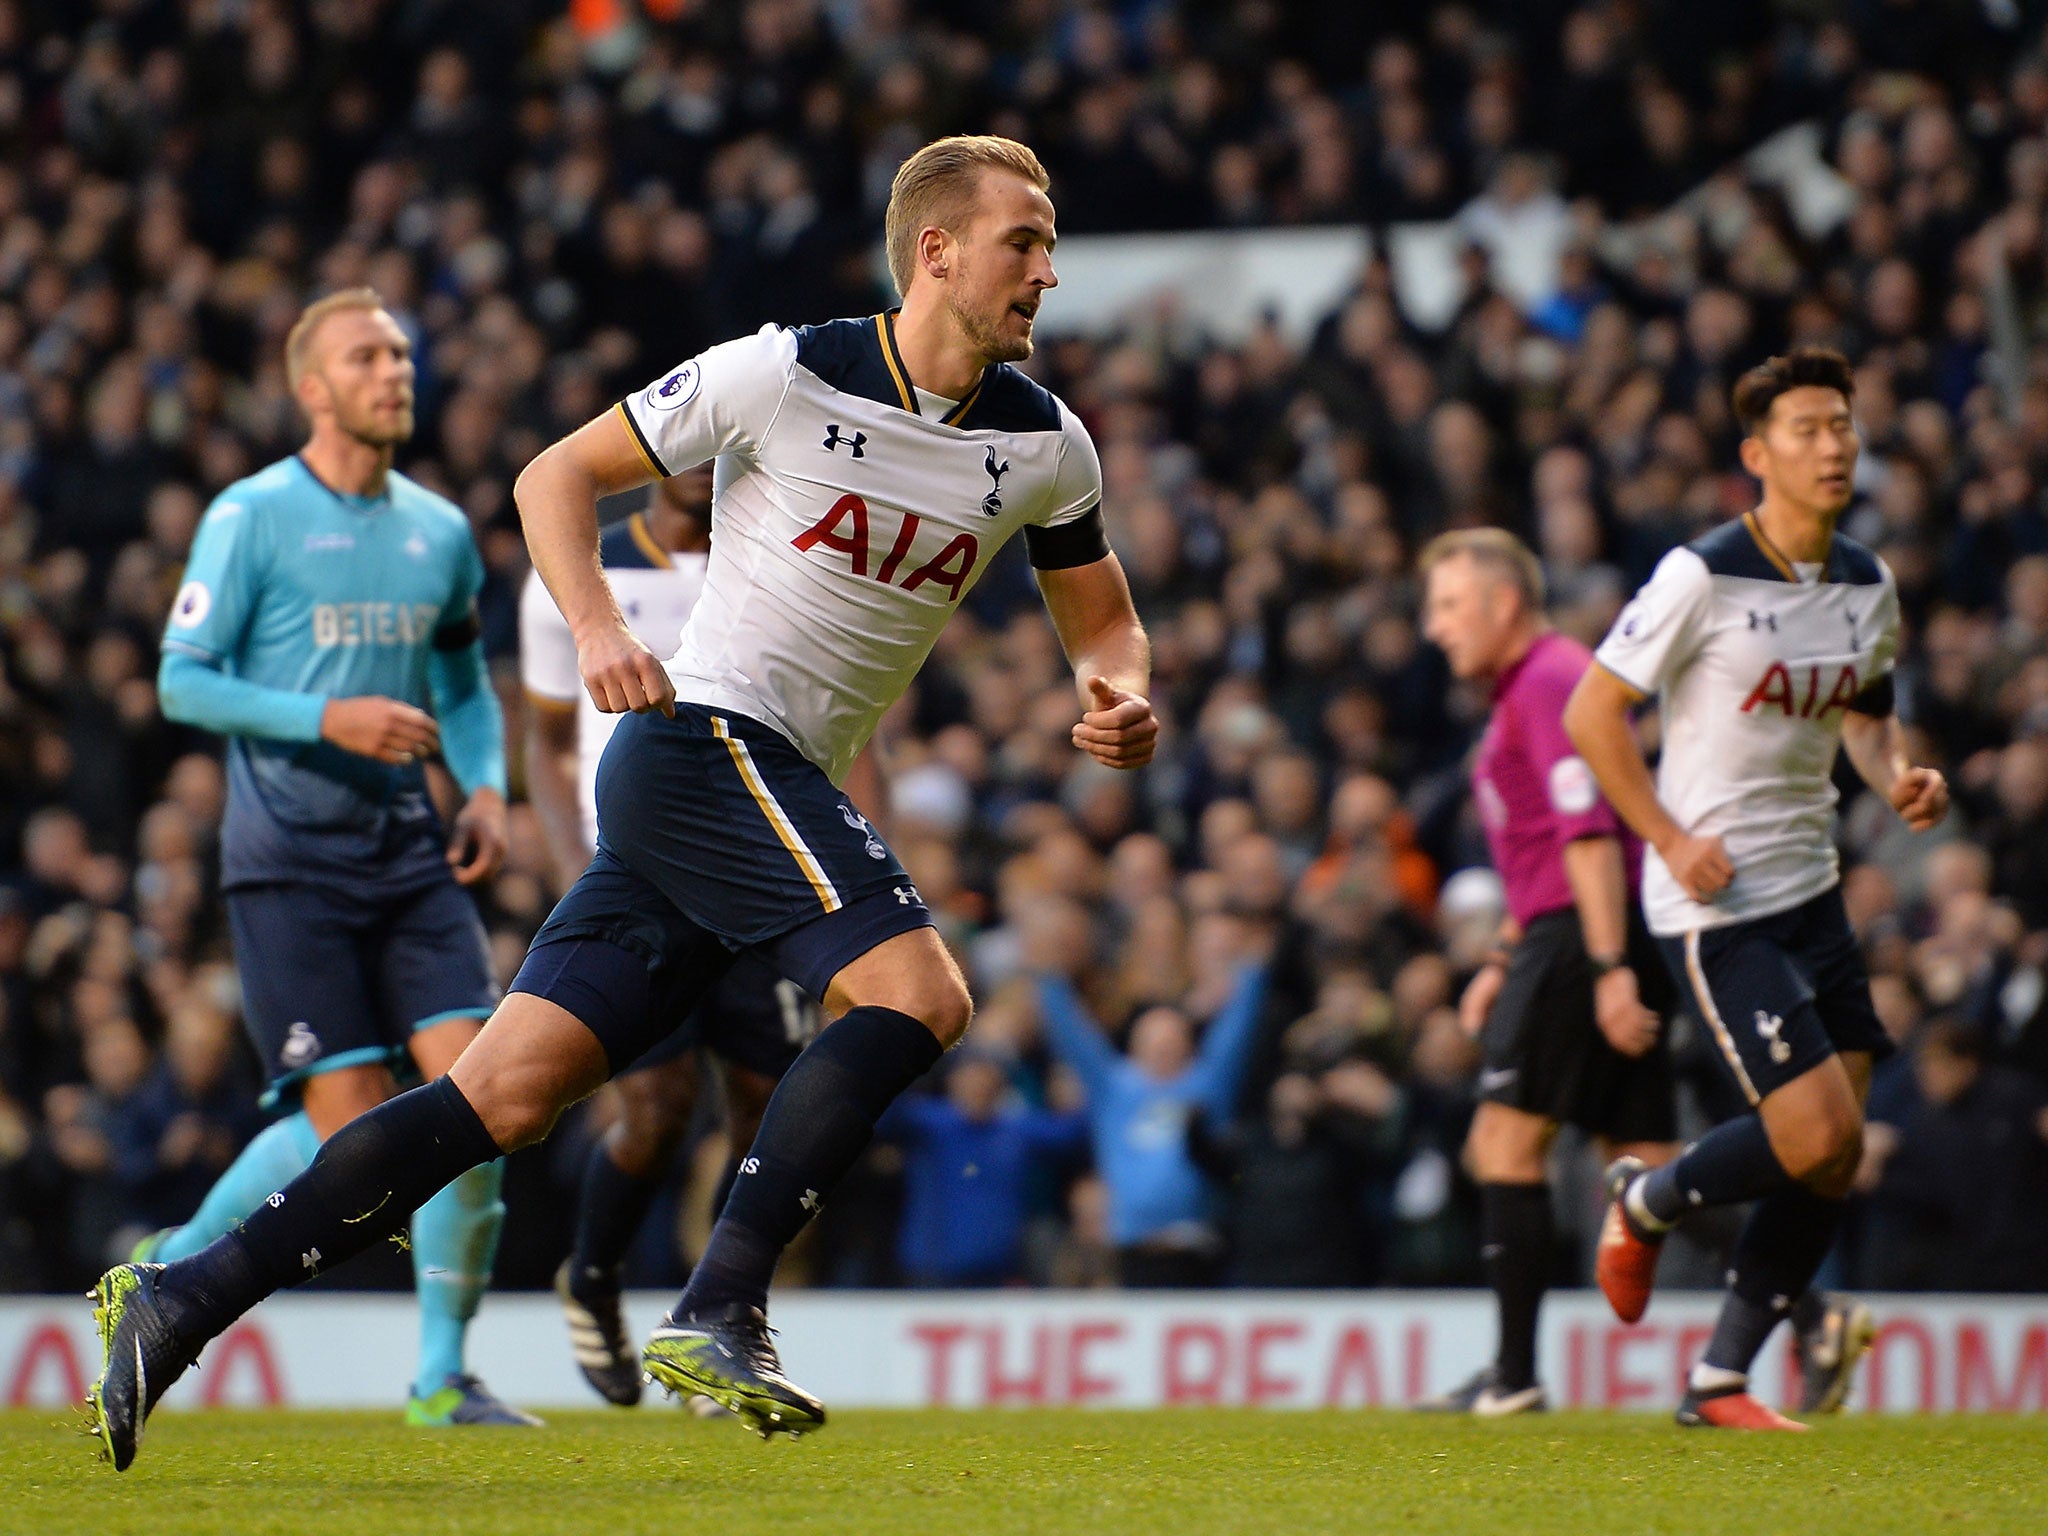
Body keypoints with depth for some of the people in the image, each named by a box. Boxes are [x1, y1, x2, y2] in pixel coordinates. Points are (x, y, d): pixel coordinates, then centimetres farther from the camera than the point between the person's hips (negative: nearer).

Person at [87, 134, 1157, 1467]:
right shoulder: (789, 374, -8)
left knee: (510, 1093, -1)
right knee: (919, 993, -24)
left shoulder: (1045, 446, 8)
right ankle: (719, 1316, -24)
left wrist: (1121, 695, -3)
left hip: (790, 794, 6)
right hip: (704, 741, -6)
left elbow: (1103, 618, 21)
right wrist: (598, 628, -16)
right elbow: (558, 476, 1)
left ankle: (181, 1301, 0)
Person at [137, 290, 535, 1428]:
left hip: (407, 844, 5)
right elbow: (183, 681, -6)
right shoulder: (252, 517, -4)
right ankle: (175, 1264, 12)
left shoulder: (440, 530, 13)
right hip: (290, 853, -5)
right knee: (354, 1124, -11)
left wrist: (487, 787, 6)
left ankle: (442, 1375, 1)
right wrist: (327, 718, -18)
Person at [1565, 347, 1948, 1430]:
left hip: (1810, 887, 7)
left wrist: (1898, 775, 2)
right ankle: (1644, 1203, 14)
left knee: (1833, 1158, 3)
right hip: (1714, 899, -7)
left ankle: (1720, 1379, 16)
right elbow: (1591, 713, -9)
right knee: (1820, 1139, -15)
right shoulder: (1702, 577, -14)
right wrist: (1671, 838, -15)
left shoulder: (1867, 584, 7)